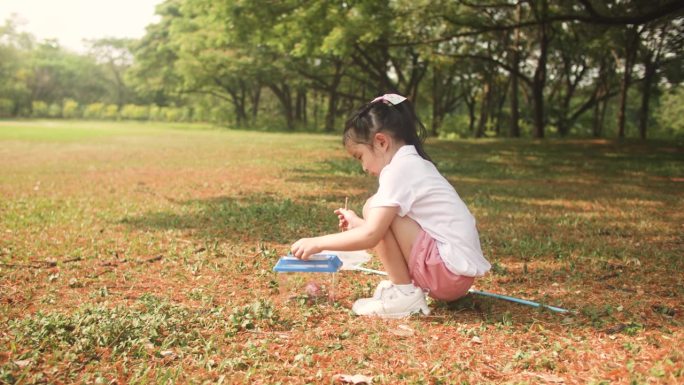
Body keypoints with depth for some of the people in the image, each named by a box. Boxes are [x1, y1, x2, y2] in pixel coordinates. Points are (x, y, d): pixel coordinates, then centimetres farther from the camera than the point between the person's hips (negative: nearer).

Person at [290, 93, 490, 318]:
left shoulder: (399, 170, -14)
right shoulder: (416, 165, 14)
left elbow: (370, 236, -19)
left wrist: (317, 243, -9)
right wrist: (358, 224, 21)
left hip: (449, 270, -10)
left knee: (374, 209, -11)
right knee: (382, 218, 19)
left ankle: (404, 295, -7)